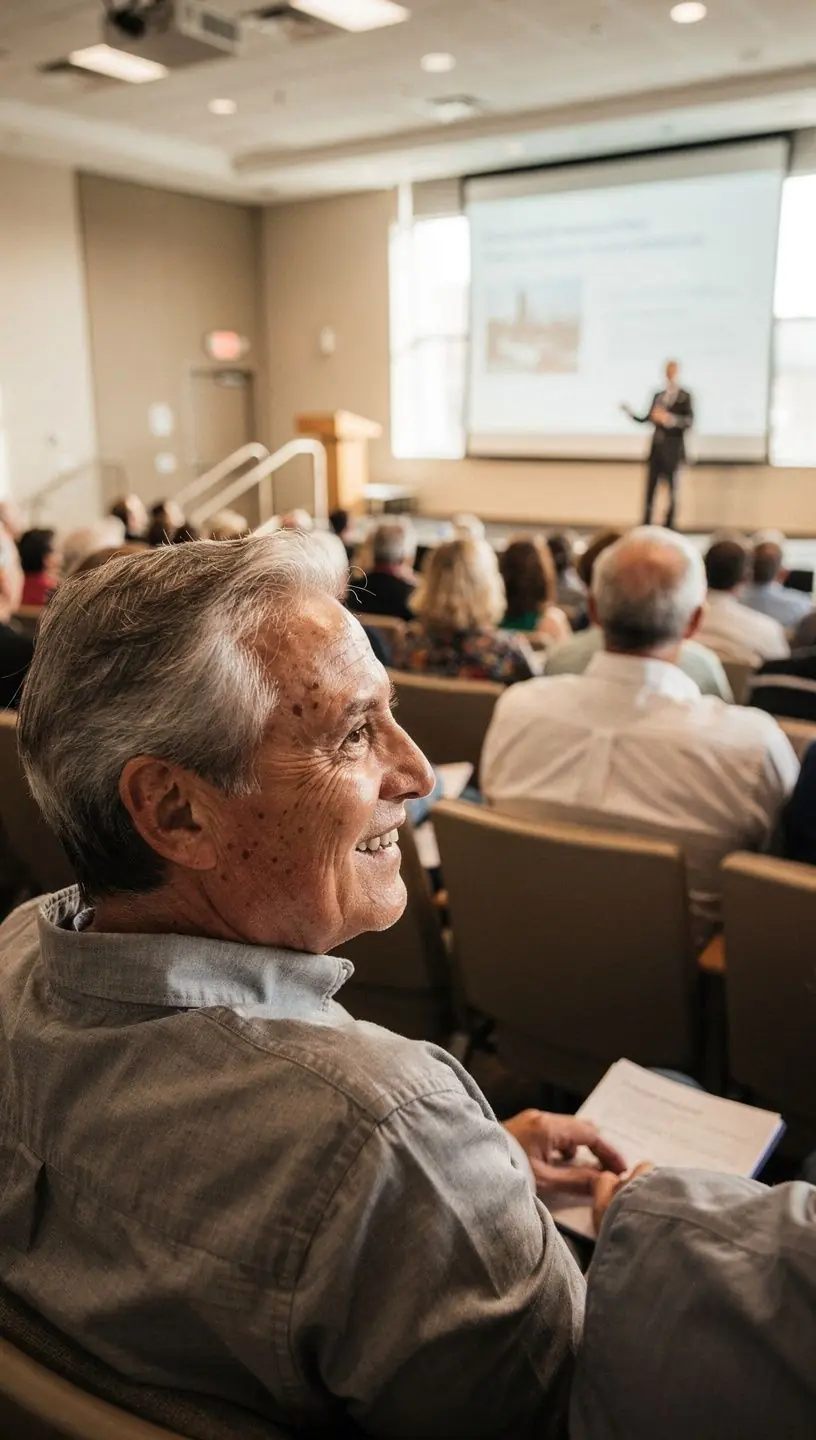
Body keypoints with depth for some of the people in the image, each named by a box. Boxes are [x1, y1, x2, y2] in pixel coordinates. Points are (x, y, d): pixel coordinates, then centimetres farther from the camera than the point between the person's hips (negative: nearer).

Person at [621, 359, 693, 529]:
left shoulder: (685, 396, -1)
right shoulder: (658, 396, 12)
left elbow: (689, 421, -12)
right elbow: (647, 419, 13)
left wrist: (670, 419, -25)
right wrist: (630, 413, 5)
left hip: (673, 449, -4)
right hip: (657, 448, 4)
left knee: (672, 489, 3)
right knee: (650, 488, 1)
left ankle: (669, 527, 10)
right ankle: (645, 526, 3)